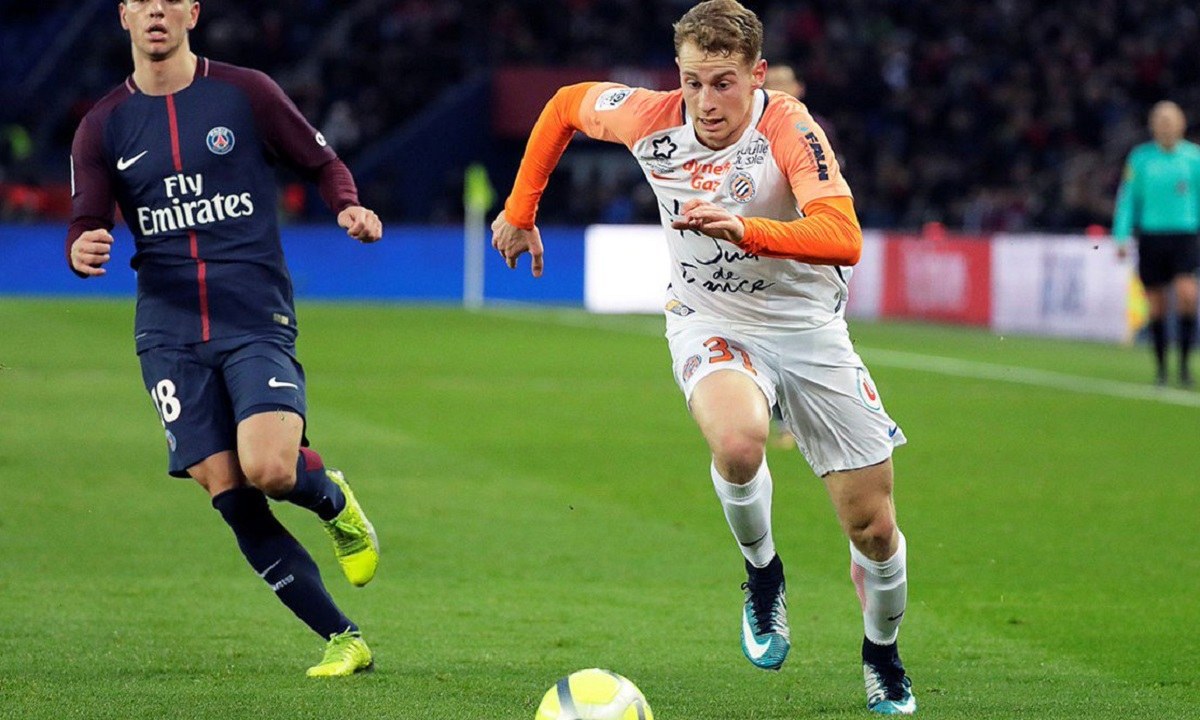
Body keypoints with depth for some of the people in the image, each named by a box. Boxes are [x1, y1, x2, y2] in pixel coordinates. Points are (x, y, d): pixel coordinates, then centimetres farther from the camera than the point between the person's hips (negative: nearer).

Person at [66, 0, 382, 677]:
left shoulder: (245, 92, 2)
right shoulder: (104, 126, 8)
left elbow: (322, 162, 12)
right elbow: (86, 228, 8)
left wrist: (351, 208, -9)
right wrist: (83, 251, -16)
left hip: (258, 321, -2)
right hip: (170, 334, 2)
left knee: (268, 468, -24)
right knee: (230, 496, -7)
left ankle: (333, 499, 14)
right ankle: (343, 639, 4)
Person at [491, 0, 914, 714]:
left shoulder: (790, 130, -26)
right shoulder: (651, 119, -15)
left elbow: (843, 239, -40)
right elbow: (565, 103, 7)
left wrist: (743, 228, -54)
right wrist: (520, 212, 11)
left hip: (808, 329, -1)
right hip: (710, 325, 1)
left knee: (874, 531, 2)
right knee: (738, 441, -36)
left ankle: (883, 656, 35)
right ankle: (763, 575, -4)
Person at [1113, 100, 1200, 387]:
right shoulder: (1140, 157, 5)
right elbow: (1128, 198, 8)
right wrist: (1121, 237, 1)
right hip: (1151, 236, 1)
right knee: (1157, 307, 2)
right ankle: (1161, 367, 14)